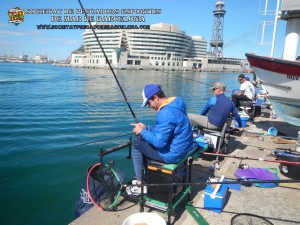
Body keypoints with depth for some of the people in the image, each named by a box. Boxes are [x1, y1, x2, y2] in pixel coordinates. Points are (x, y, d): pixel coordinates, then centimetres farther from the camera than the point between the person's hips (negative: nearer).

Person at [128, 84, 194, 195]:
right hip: (182, 149, 10)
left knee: (136, 144, 1)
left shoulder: (166, 113, -26)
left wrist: (142, 132, -12)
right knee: (144, 141, 22)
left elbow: (159, 142, -26)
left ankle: (140, 184, 10)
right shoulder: (173, 105, 6)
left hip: (172, 153, -10)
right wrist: (146, 127, 8)